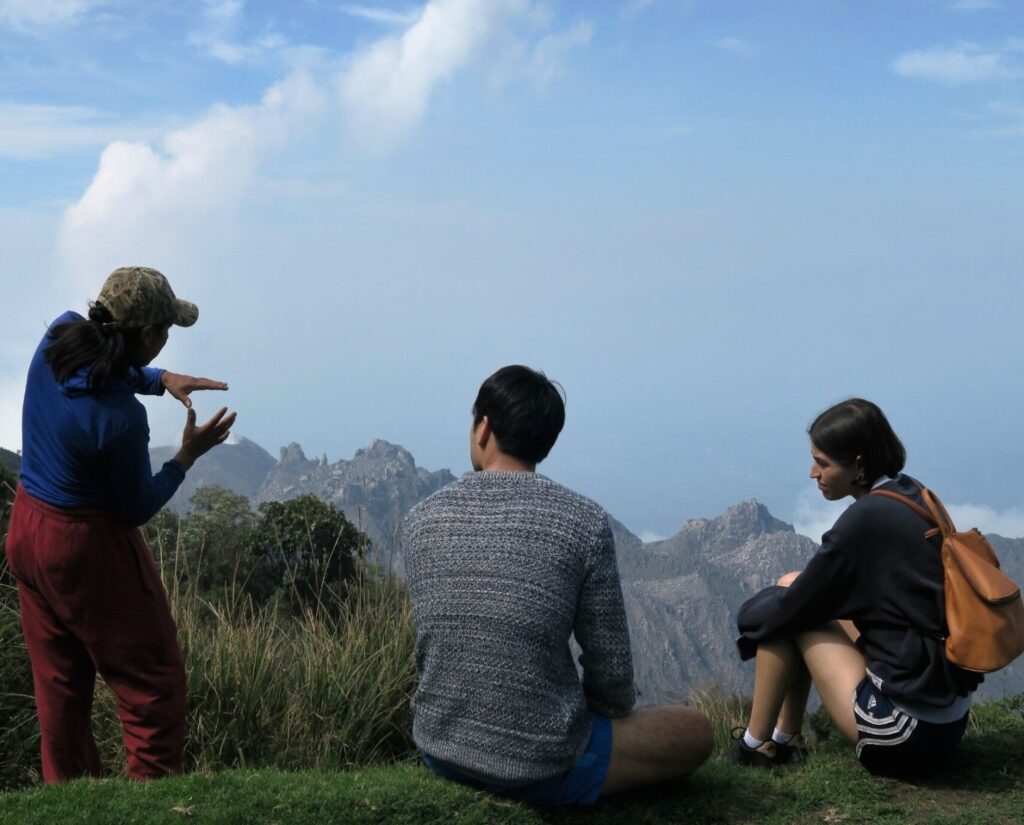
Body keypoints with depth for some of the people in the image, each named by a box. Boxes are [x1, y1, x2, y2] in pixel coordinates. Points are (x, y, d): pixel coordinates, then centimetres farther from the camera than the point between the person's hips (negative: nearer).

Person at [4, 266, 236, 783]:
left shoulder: (60, 334, -10)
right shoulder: (119, 418, -29)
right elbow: (137, 508, -14)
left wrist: (160, 380, 0)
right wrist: (187, 455, -9)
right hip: (87, 548, -8)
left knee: (58, 682, 19)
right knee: (152, 682, 6)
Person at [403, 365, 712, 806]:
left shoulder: (421, 520, -3)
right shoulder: (584, 522, -14)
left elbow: (433, 644, 8)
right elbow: (611, 671, -10)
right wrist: (613, 712, 14)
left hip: (441, 749, 6)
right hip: (542, 765, -5)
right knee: (696, 732, 18)